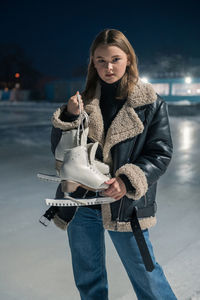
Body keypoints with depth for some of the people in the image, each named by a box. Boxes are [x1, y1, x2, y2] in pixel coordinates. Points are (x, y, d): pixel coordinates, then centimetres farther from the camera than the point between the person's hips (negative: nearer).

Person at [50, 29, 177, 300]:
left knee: (145, 275, 12)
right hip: (81, 205, 3)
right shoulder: (84, 101, 3)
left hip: (125, 205, -3)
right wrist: (68, 116, -15)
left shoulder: (150, 103, -5)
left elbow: (160, 154, -7)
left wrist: (129, 180, -22)